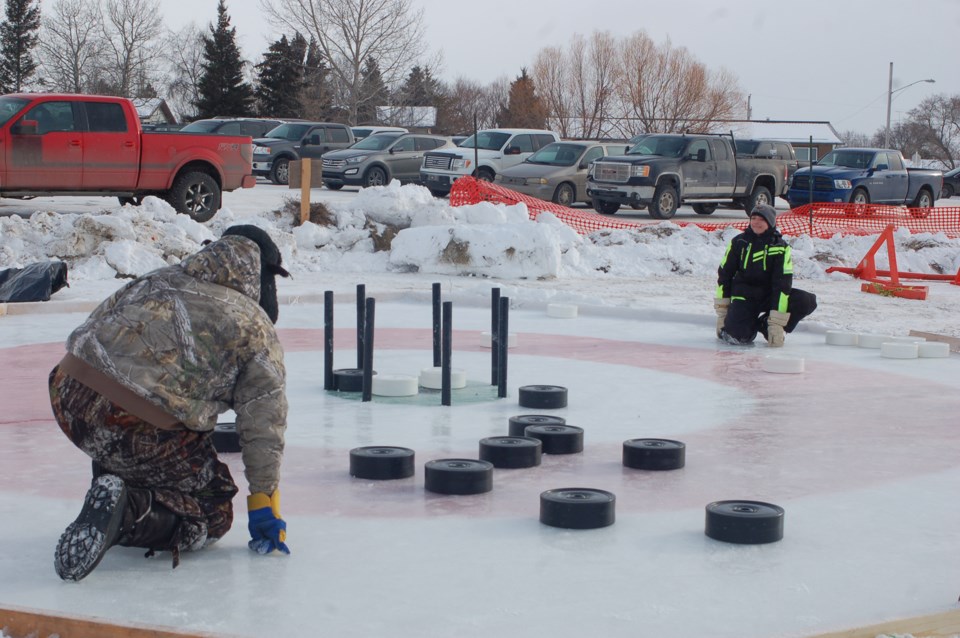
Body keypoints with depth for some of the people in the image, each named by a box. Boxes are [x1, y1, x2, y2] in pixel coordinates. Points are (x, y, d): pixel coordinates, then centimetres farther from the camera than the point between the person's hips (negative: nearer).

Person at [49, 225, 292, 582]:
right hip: (145, 430, -6)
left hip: (69, 400, 6)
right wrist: (263, 501, 19)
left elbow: (92, 327, 29)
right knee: (212, 516, 10)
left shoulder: (159, 279, 24)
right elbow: (262, 424, 10)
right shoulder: (257, 331, 9)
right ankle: (129, 512, -15)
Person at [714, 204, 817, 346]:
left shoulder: (781, 248, -10)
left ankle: (764, 325, -3)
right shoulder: (739, 242, -4)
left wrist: (777, 323, -23)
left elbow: (783, 283, -16)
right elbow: (724, 274, 1)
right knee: (738, 335, -27)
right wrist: (722, 312, -2)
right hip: (744, 296, -1)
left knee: (807, 301, -23)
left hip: (769, 295, 1)